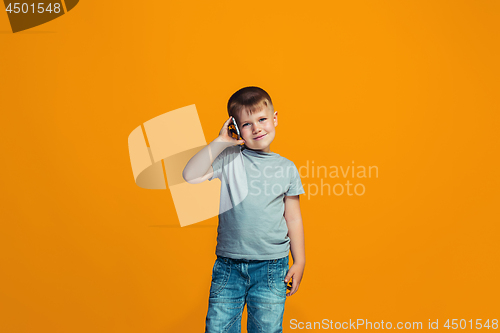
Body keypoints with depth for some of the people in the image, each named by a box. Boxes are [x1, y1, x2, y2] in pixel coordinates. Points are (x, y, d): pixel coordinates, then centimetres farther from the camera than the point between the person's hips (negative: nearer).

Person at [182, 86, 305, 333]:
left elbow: (293, 218, 9)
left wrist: (299, 261, 9)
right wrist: (220, 142, -13)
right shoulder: (229, 159, -1)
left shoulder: (286, 168, 4)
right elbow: (191, 176, -15)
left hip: (271, 266, 0)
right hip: (228, 265, 0)